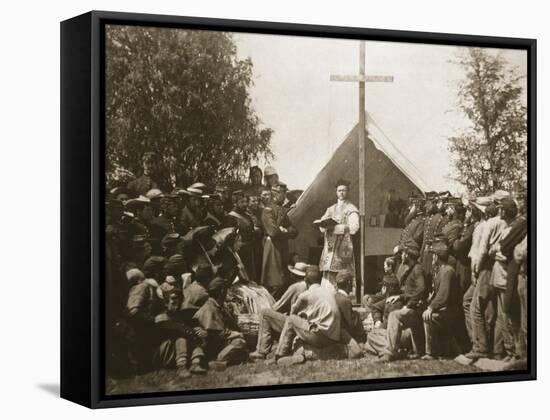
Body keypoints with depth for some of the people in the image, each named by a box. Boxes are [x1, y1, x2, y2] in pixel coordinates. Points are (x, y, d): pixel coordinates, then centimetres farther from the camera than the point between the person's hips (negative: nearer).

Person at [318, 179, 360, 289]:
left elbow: (353, 228, -11)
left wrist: (335, 227, -13)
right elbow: (322, 227, 12)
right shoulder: (331, 209, 20)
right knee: (328, 278, -1)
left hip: (344, 248, -5)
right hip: (330, 248, 5)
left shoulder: (351, 209, 3)